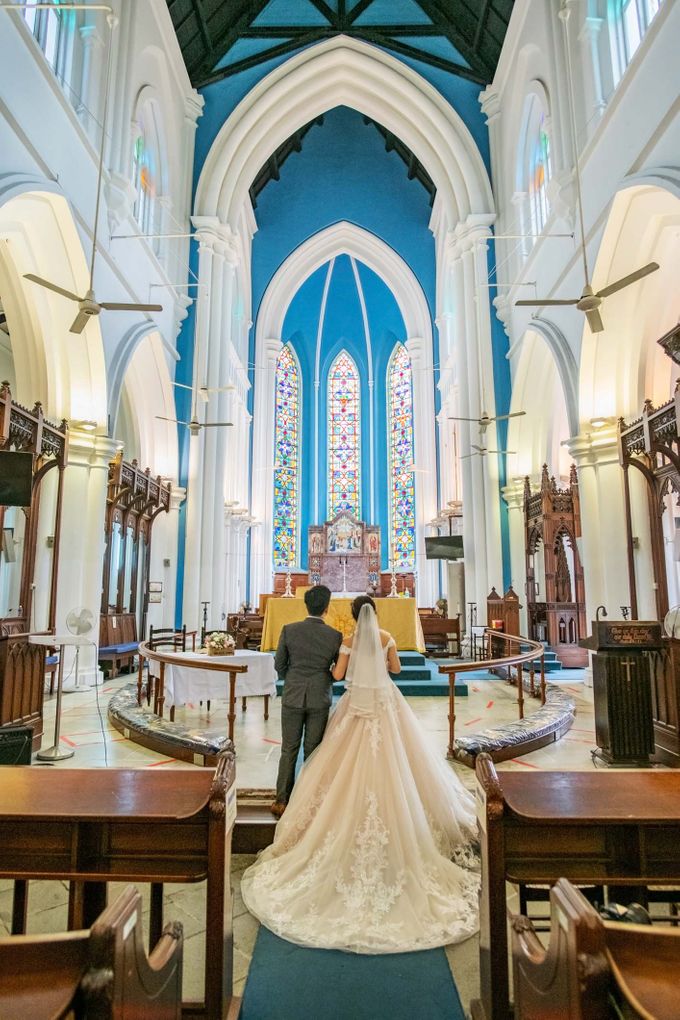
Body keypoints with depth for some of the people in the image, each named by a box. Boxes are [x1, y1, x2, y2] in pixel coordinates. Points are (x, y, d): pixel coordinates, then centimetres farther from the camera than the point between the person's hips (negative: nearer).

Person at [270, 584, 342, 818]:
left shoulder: (289, 630, -10)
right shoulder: (335, 636, -11)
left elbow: (279, 665, -2)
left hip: (292, 696, 1)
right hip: (320, 699, 0)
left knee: (288, 750, 13)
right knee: (312, 751, 12)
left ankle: (282, 801, 19)